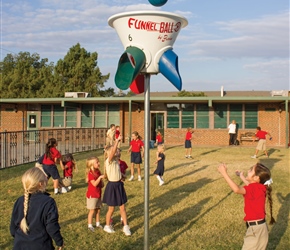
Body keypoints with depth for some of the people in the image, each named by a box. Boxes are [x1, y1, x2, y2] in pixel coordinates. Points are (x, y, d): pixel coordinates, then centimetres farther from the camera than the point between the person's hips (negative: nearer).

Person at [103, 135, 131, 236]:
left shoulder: (116, 161, 6)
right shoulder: (109, 161, -17)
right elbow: (113, 150, -36)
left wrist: (121, 176, 4)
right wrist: (117, 140, -37)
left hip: (119, 185, 7)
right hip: (112, 186, -7)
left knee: (122, 207, 10)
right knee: (111, 209, 8)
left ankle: (126, 227, 20)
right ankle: (107, 226, 28)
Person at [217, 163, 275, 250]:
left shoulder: (255, 188, -24)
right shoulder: (258, 187, 3)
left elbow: (237, 189, -41)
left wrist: (224, 173, -38)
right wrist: (241, 176, 41)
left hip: (256, 229, -10)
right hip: (257, 227, 10)